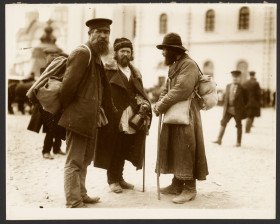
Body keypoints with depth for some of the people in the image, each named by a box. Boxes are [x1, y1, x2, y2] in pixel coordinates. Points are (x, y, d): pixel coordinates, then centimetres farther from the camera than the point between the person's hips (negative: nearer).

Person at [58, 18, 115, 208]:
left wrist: (99, 109, 12)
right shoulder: (82, 53, -14)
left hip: (91, 118, 10)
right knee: (74, 162, -1)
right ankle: (74, 203, 7)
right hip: (78, 117, -10)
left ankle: (81, 194, 34)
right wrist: (64, 107, -10)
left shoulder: (96, 57, 16)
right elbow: (69, 84, -20)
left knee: (85, 159, 20)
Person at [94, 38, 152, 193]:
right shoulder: (108, 71, -2)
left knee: (124, 150, 13)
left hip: (130, 120, 5)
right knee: (113, 150, 4)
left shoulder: (135, 73, 16)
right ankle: (112, 180, 16)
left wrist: (144, 105, -2)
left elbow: (141, 93, 15)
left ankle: (119, 177, 26)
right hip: (113, 119, -5)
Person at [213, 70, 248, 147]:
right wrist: (225, 107, 6)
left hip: (237, 110, -4)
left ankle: (238, 142, 15)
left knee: (238, 126, 7)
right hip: (228, 109, 4)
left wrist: (242, 108, -3)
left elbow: (245, 99, -2)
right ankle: (219, 139, 4)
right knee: (223, 123, 1)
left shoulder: (242, 88, -7)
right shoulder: (228, 86, 8)